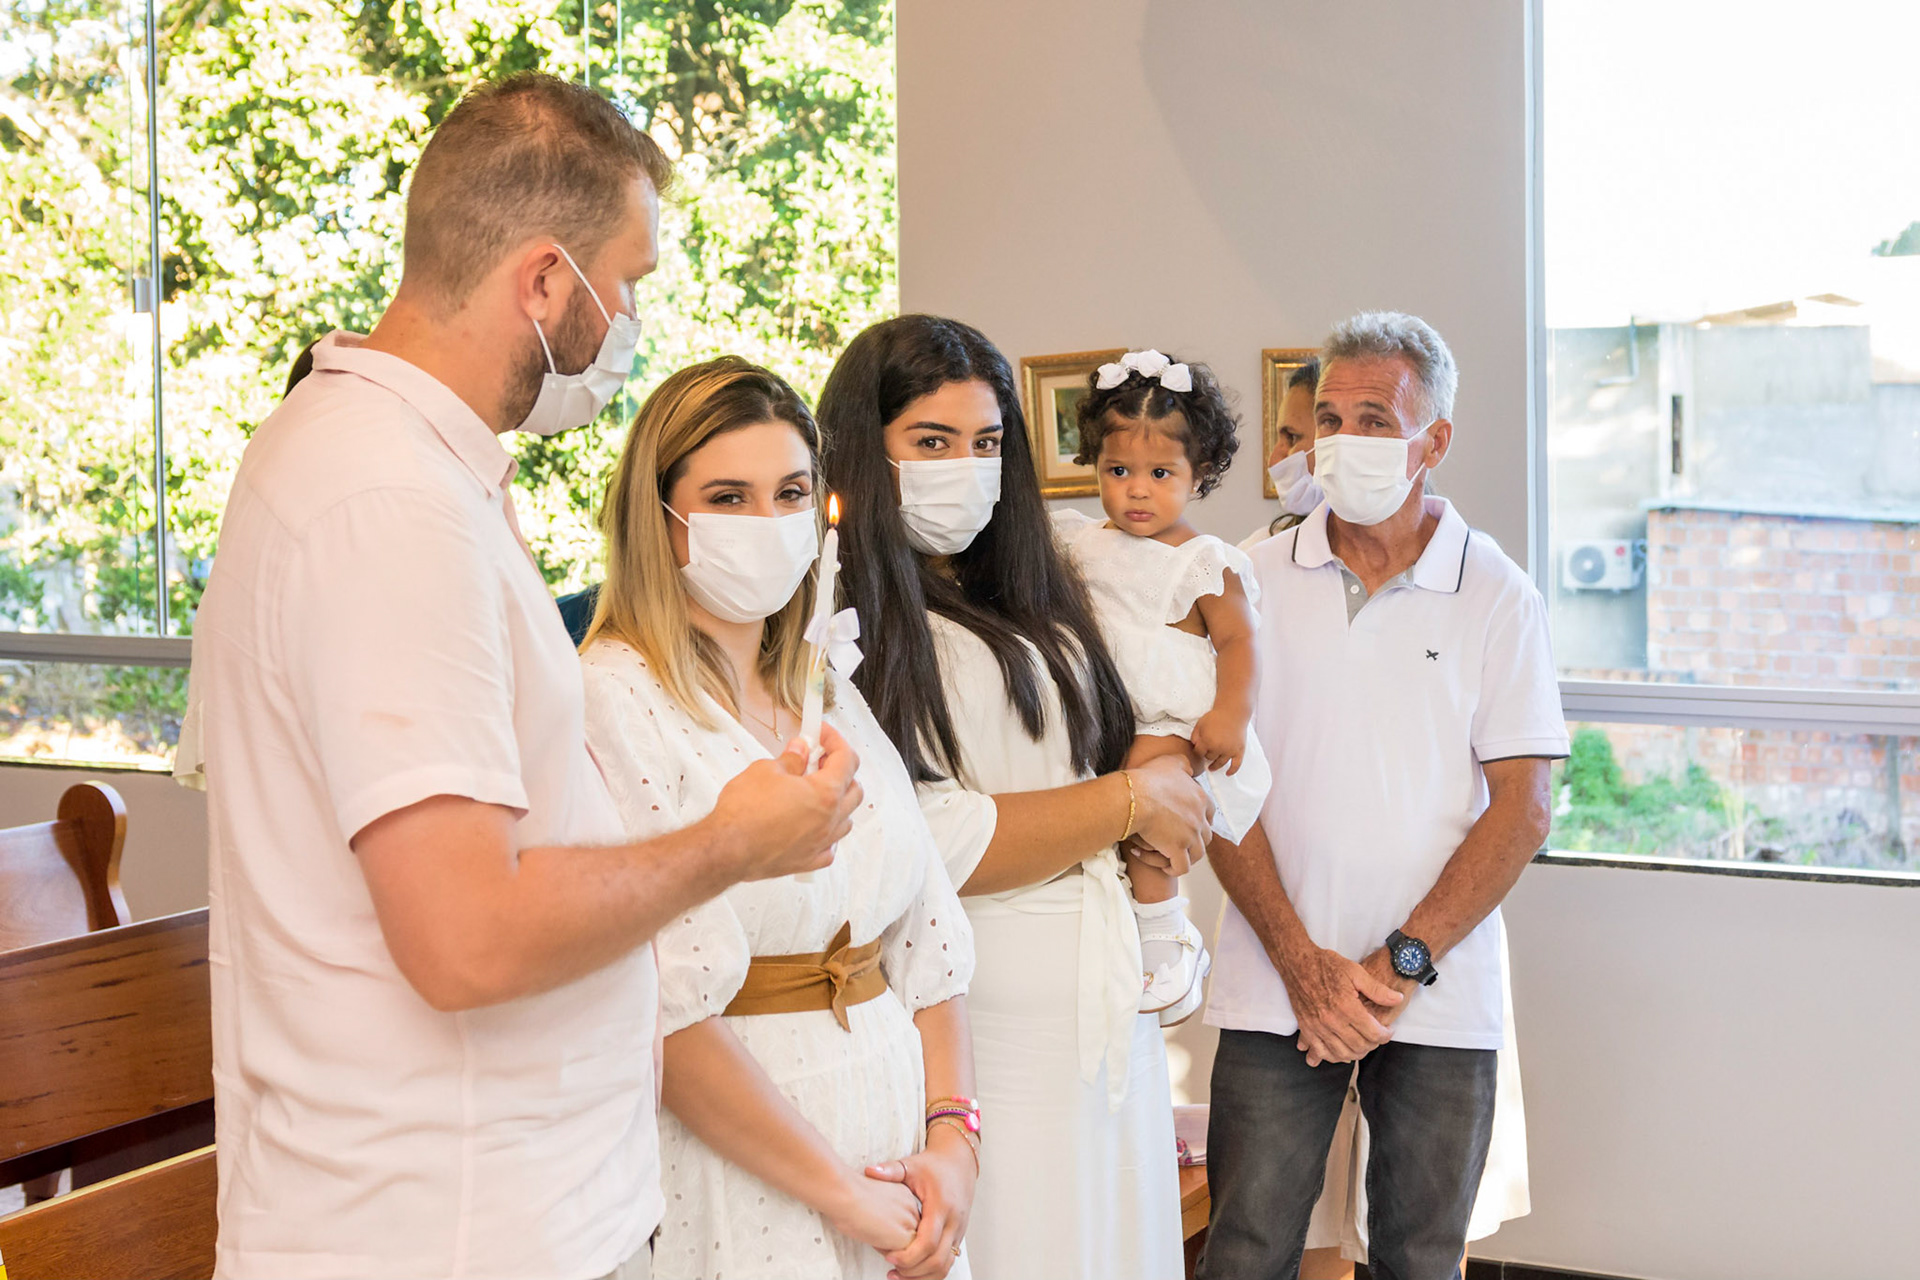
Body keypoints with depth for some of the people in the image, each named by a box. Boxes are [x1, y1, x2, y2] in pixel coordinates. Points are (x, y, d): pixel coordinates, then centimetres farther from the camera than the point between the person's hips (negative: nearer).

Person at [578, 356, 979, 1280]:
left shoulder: (830, 695, 8)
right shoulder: (616, 698, -14)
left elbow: (927, 931, 8)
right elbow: (668, 1007, -21)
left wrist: (953, 1135, -5)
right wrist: (845, 1195, -16)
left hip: (892, 1120, 7)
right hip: (735, 1163, -6)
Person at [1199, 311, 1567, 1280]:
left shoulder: (1498, 599, 0)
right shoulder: (1255, 582, 3)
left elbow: (1522, 807, -4)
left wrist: (1400, 963, -12)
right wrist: (1303, 963, -9)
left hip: (1442, 1000, 0)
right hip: (1276, 991, 1)